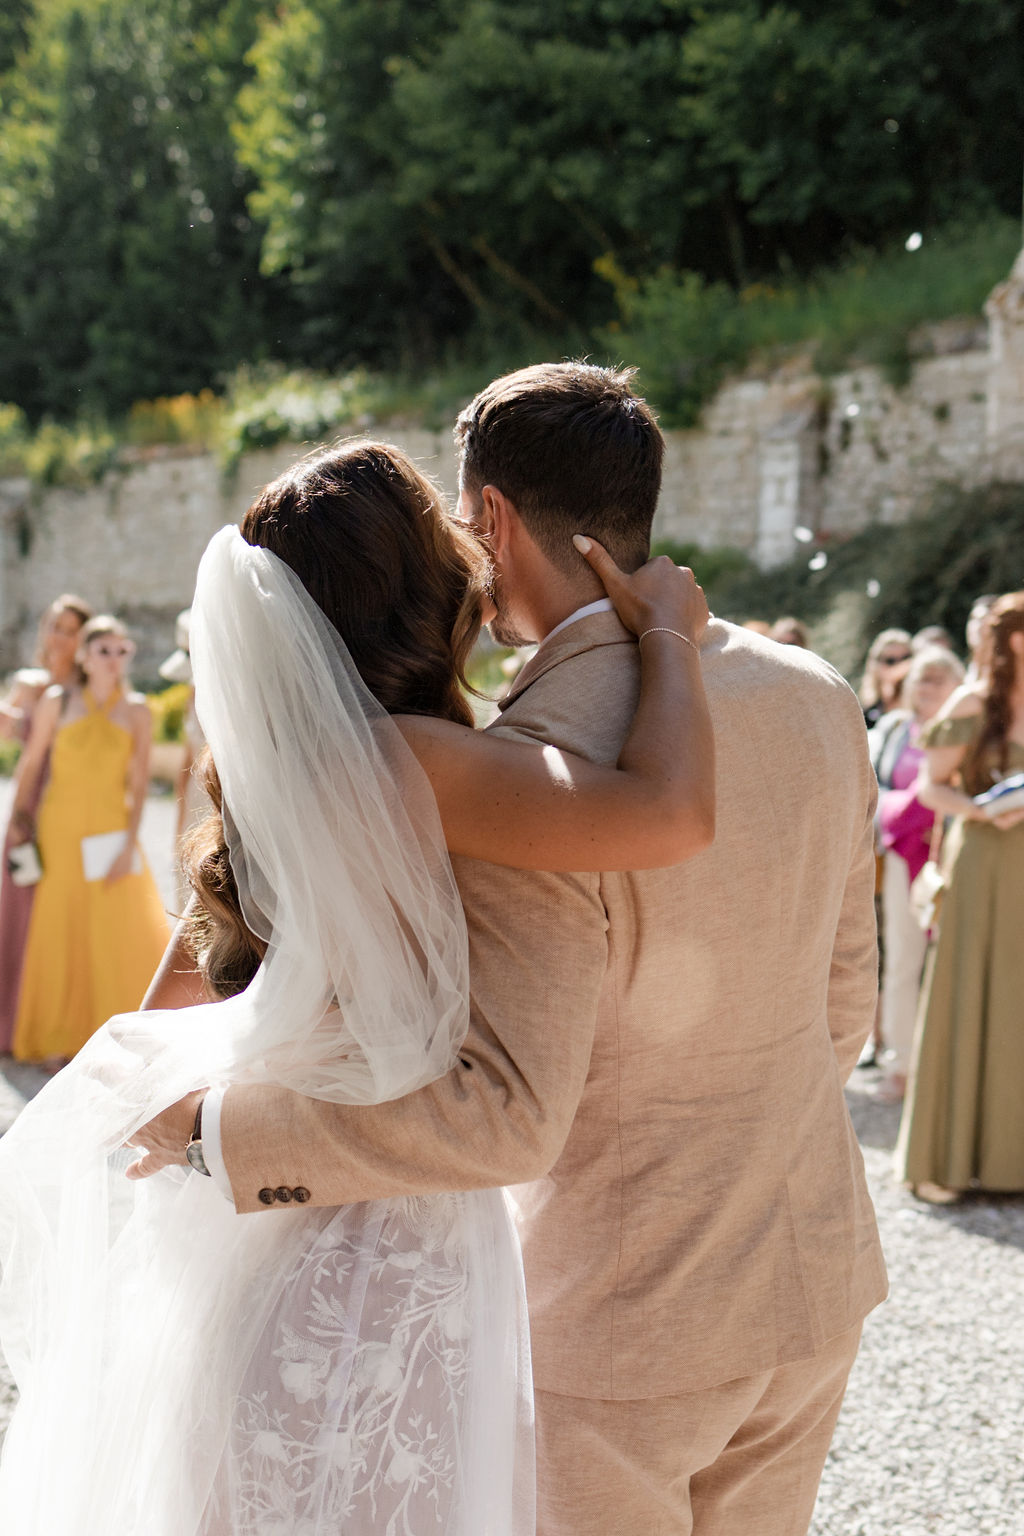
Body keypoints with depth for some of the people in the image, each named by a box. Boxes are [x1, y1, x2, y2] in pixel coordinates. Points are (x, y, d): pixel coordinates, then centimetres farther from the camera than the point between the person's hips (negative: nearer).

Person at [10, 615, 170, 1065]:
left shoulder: (135, 711, 0)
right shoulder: (57, 702, -1)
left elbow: (139, 781, -3)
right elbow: (30, 766, 6)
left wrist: (129, 844, -11)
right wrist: (22, 824, 4)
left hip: (111, 830, 0)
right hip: (59, 830, 0)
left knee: (128, 932, -4)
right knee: (58, 935, 7)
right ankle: (56, 1041, 20)